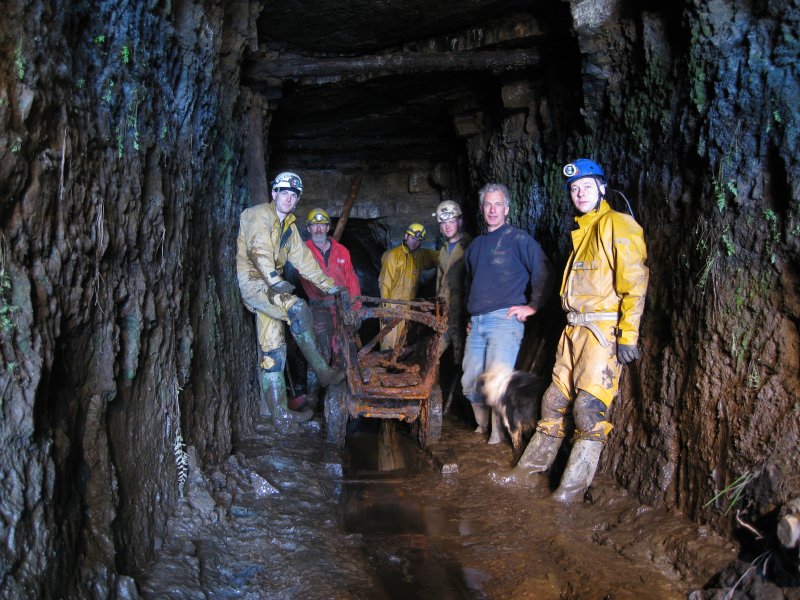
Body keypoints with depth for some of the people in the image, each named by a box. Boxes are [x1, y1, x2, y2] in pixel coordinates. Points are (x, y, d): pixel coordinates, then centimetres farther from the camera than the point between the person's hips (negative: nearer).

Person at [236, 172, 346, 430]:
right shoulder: (261, 214, -7)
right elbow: (258, 250, -21)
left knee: (273, 349, 4)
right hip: (250, 280, -8)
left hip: (268, 286, 8)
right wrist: (275, 280, -32)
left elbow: (304, 260, 19)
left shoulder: (289, 226, 19)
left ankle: (280, 414, 6)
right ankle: (322, 371, -19)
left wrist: (328, 285, 16)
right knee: (298, 309, -29)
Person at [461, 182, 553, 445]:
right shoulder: (476, 245, 20)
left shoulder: (518, 239, 0)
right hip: (477, 323, 7)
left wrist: (533, 306, -7)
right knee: (469, 382, 7)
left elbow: (543, 272, -4)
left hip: (505, 319, -6)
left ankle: (498, 436, 1)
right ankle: (482, 426, 27)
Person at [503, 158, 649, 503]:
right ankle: (531, 471, 19)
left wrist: (628, 335, -18)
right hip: (574, 328, 8)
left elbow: (634, 284, -13)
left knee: (590, 405, -9)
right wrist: (573, 327, 17)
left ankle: (573, 487, -2)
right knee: (555, 400, 11)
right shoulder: (581, 231, 19)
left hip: (604, 329, -8)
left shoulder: (618, 226, -7)